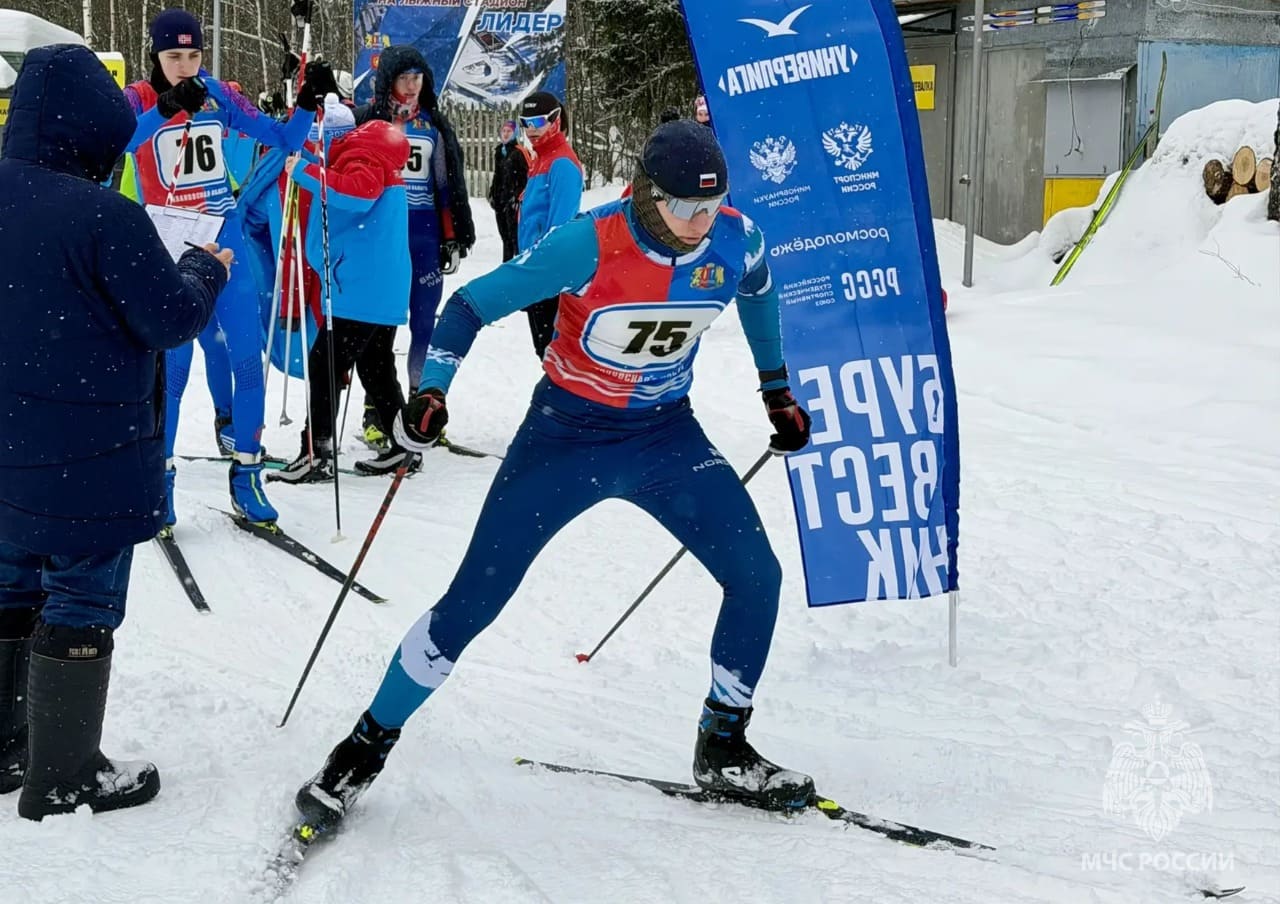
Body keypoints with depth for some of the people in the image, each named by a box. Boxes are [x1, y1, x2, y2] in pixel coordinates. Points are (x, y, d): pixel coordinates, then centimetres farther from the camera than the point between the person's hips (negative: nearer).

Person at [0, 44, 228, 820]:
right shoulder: (105, 216, -22)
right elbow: (172, 319, -15)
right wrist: (206, 271, 3)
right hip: (89, 456, -8)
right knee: (83, 608, 4)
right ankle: (64, 777, 14)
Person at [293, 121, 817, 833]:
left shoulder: (737, 241, -12)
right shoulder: (592, 244, -25)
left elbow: (759, 295, 13)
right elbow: (474, 304, -18)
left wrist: (778, 391, 20)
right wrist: (431, 392, -30)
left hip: (666, 434, 4)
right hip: (567, 433, -4)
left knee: (758, 576, -8)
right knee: (474, 600, -4)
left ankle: (724, 751, 12)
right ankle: (366, 748, 14)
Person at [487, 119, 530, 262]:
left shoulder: (520, 152, -8)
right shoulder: (499, 151, 16)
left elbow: (527, 177, -12)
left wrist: (518, 196, -16)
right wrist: (492, 193, 19)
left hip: (514, 200, -8)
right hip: (500, 199, 8)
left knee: (515, 234, -11)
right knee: (504, 233, 13)